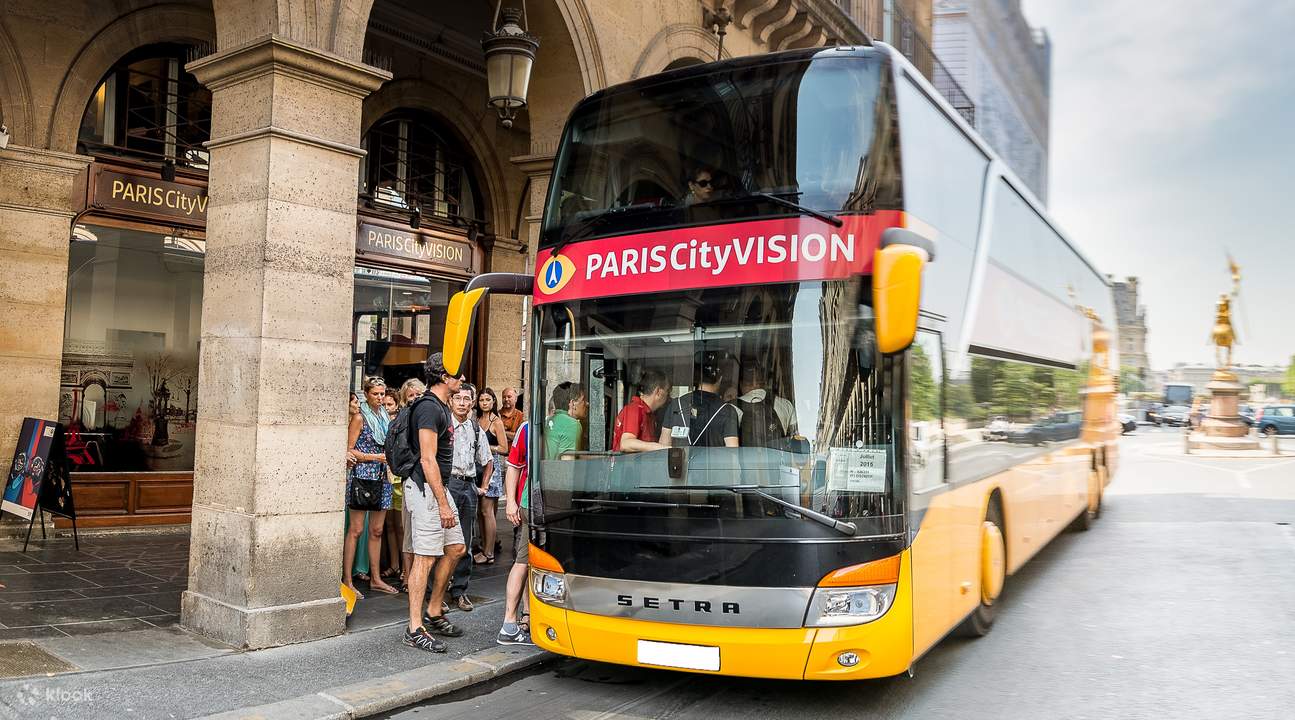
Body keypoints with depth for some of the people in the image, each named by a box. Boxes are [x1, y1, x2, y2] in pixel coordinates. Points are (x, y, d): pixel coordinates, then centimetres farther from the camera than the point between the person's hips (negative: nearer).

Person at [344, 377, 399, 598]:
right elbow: (349, 451, -8)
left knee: (377, 530, 10)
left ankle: (375, 578, 16)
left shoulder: (384, 416, 15)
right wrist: (376, 457, -12)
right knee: (356, 529, -5)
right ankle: (347, 580, -1)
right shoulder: (360, 418, -4)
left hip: (381, 477, 7)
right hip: (362, 475, -6)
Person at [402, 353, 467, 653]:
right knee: (425, 557, -8)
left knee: (455, 548, 13)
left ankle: (433, 613, 24)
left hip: (438, 486, 10)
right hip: (425, 488, -10)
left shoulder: (442, 406, 16)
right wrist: (443, 503, -20)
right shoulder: (429, 408, -16)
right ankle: (415, 629, -2)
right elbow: (428, 460, -20)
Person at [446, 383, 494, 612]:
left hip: (469, 485, 5)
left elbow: (488, 461, 27)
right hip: (447, 483, -5)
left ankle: (459, 591, 15)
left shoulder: (477, 430, 15)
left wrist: (483, 486, 19)